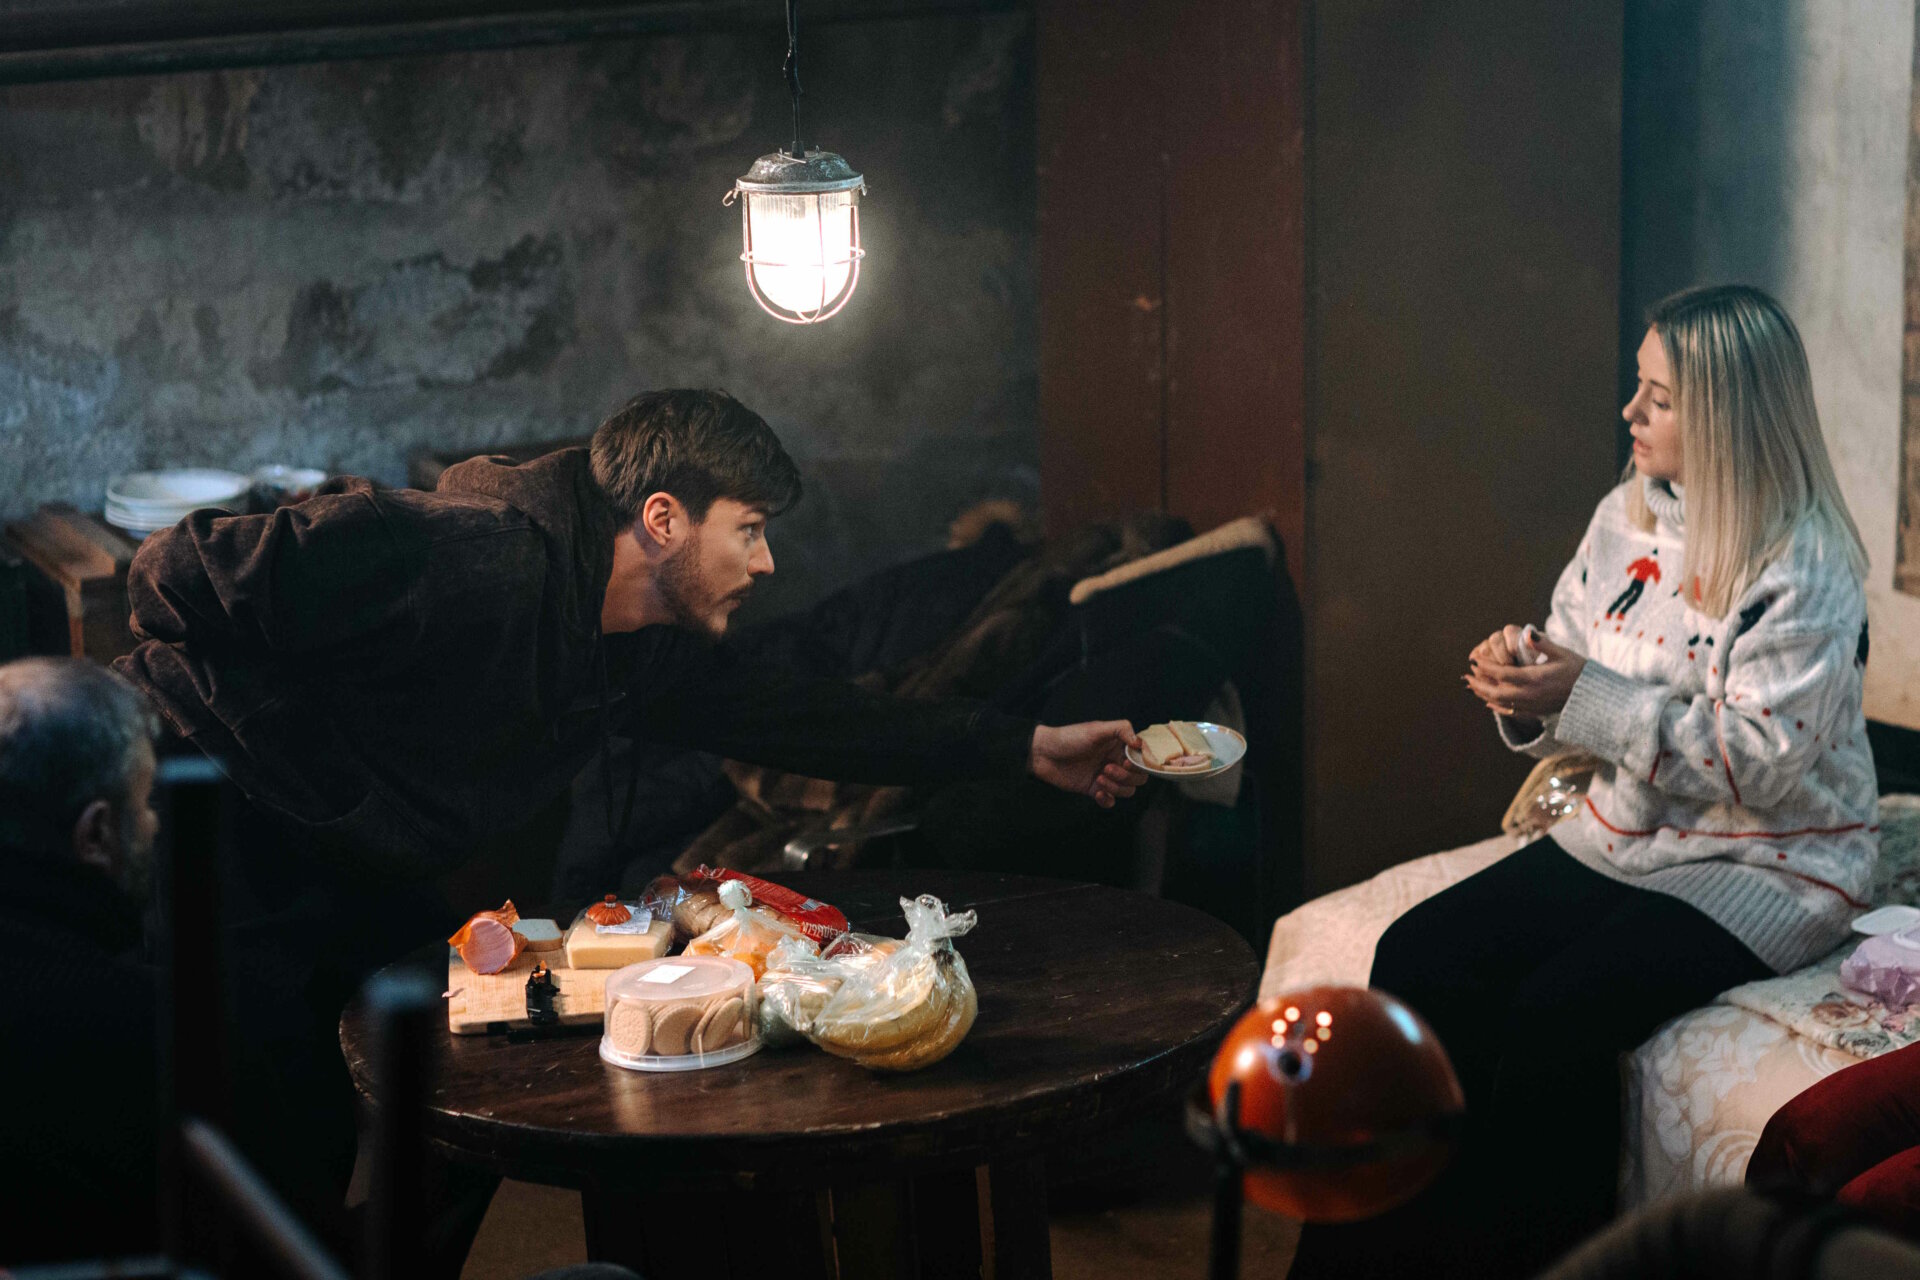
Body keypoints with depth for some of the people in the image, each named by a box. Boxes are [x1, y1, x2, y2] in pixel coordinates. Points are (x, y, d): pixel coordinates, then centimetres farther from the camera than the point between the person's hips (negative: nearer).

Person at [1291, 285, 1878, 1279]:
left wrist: (1586, 698, -26)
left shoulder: (1803, 563, -15)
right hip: (1624, 839, 7)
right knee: (1415, 958, -14)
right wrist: (1525, 684, -10)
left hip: (1767, 870, -7)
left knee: (1555, 1017, -29)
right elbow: (1578, 714, 14)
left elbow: (1764, 760, -22)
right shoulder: (1627, 517, 7)